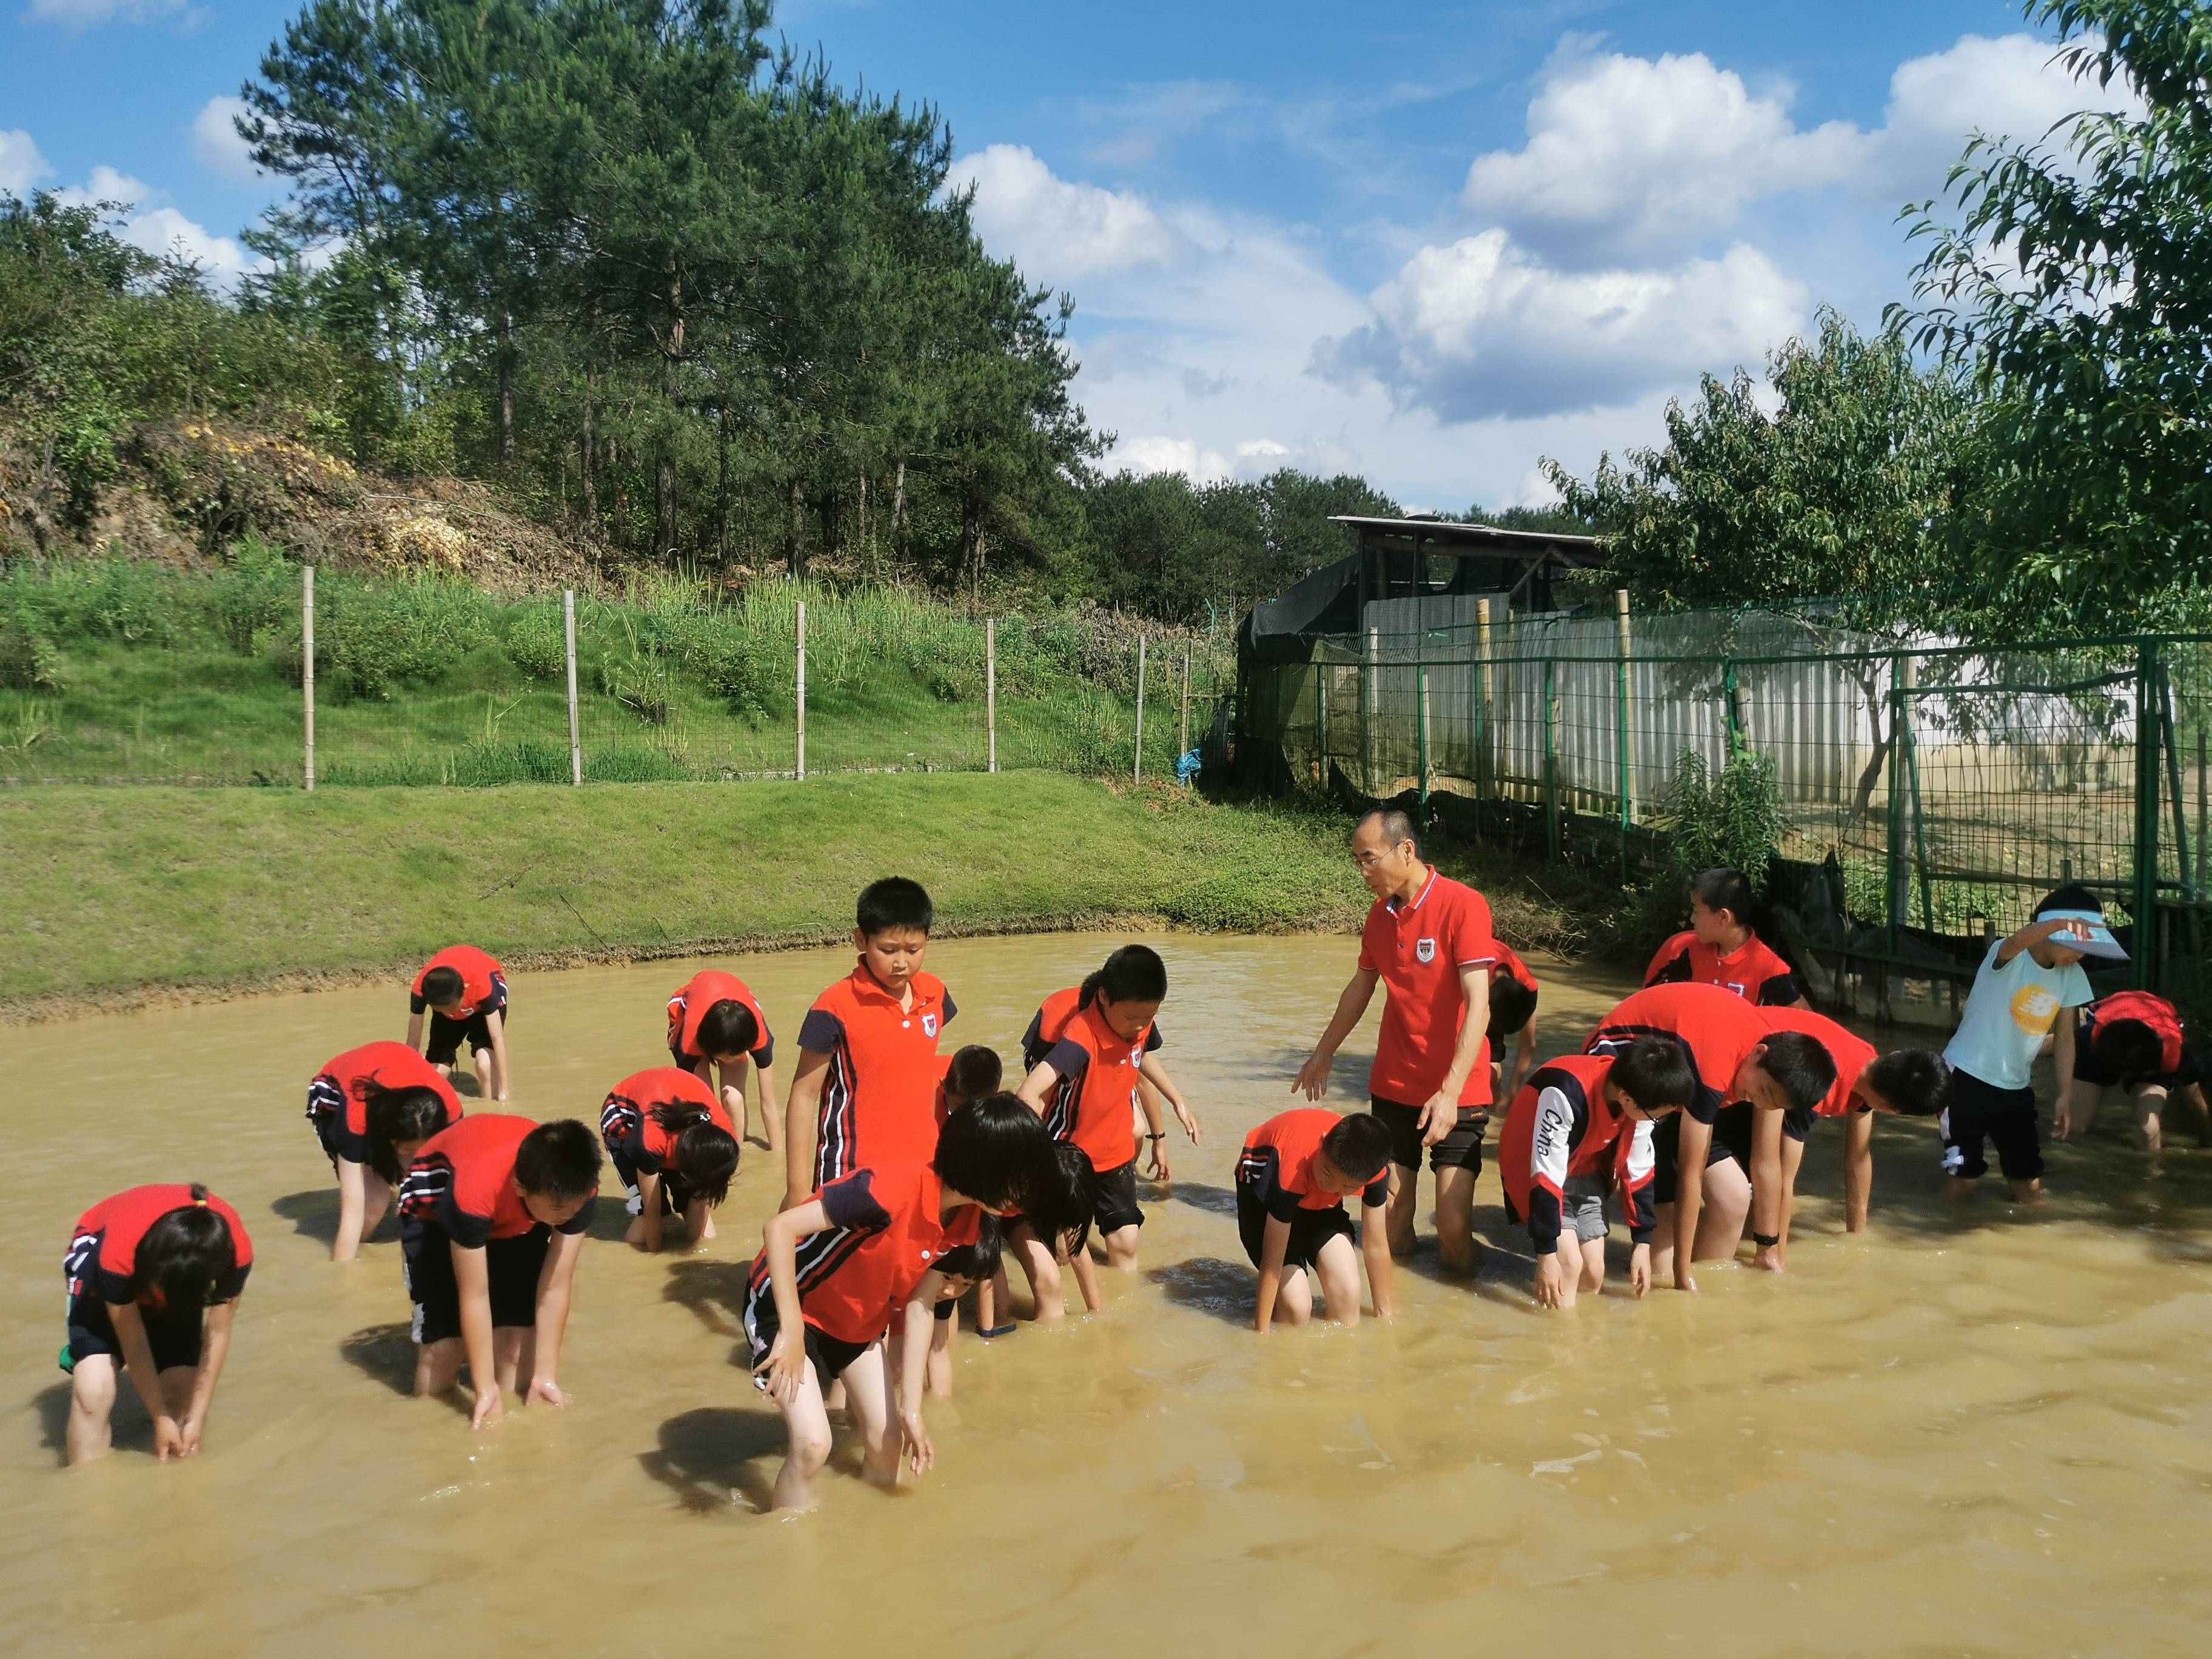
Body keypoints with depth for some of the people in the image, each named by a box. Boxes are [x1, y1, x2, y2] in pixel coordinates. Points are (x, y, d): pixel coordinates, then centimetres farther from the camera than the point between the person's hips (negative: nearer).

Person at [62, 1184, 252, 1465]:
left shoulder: (235, 1251, -36)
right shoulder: (118, 1255, -40)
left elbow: (217, 1333, -21)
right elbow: (135, 1345, -26)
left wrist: (197, 1418, -16)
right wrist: (161, 1419, -17)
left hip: (181, 1276, 2)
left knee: (183, 1394, -9)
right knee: (94, 1391, -22)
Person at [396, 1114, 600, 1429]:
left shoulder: (578, 1190, -33)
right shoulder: (473, 1190, -44)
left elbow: (556, 1288, -24)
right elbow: (474, 1297, -34)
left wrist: (546, 1375, -20)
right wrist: (486, 1389, -28)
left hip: (517, 1220, 3)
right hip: (434, 1211, -3)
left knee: (519, 1336, -7)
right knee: (444, 1341, -12)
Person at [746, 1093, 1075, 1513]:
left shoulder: (966, 1221, -10)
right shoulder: (894, 1189, -36)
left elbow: (918, 1308, -6)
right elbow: (779, 1228, -35)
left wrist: (911, 1408, -8)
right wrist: (792, 1332, -34)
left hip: (858, 1320, 8)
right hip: (784, 1304, -7)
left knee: (887, 1439, 7)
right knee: (813, 1443, -18)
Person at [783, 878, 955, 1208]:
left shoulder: (934, 994, 4)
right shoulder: (836, 1008, -12)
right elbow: (804, 1095, -7)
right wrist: (797, 1188, -8)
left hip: (922, 1168, 5)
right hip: (852, 1173, -4)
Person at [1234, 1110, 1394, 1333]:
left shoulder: (1375, 1167, -30)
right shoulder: (1292, 1167, -43)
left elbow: (1376, 1246, -14)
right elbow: (1272, 1260, -34)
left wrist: (1384, 1316, -6)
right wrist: (1262, 1333, -28)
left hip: (1319, 1201, 4)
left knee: (1348, 1290, -16)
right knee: (1297, 1306, -18)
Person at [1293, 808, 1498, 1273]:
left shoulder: (1463, 905, -15)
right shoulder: (1380, 915, 5)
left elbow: (1478, 1007, -20)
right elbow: (1361, 987, 21)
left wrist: (1450, 1093, -28)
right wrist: (1323, 1054, 30)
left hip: (1457, 1092, -5)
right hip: (1393, 1087, 5)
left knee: (1454, 1226, -7)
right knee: (1390, 1218, 3)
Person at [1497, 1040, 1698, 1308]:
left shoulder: (1639, 1099, -18)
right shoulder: (1565, 1094, -38)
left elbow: (1638, 1173, -4)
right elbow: (1546, 1175, -32)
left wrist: (1642, 1243, 1)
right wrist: (1546, 1254, -27)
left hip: (1585, 1170, 6)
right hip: (1537, 1170, -6)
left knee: (1594, 1271, 1)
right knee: (1569, 1263, -18)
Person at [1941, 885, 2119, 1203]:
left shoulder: (2072, 975, 0)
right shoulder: (2009, 958, -19)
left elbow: (2064, 1036, 7)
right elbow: (2016, 942, -45)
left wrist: (2065, 1096, 3)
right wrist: (2062, 924, -64)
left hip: (2016, 1086, 6)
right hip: (1968, 1078, -6)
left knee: (2031, 1191, 8)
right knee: (1963, 1181, -6)